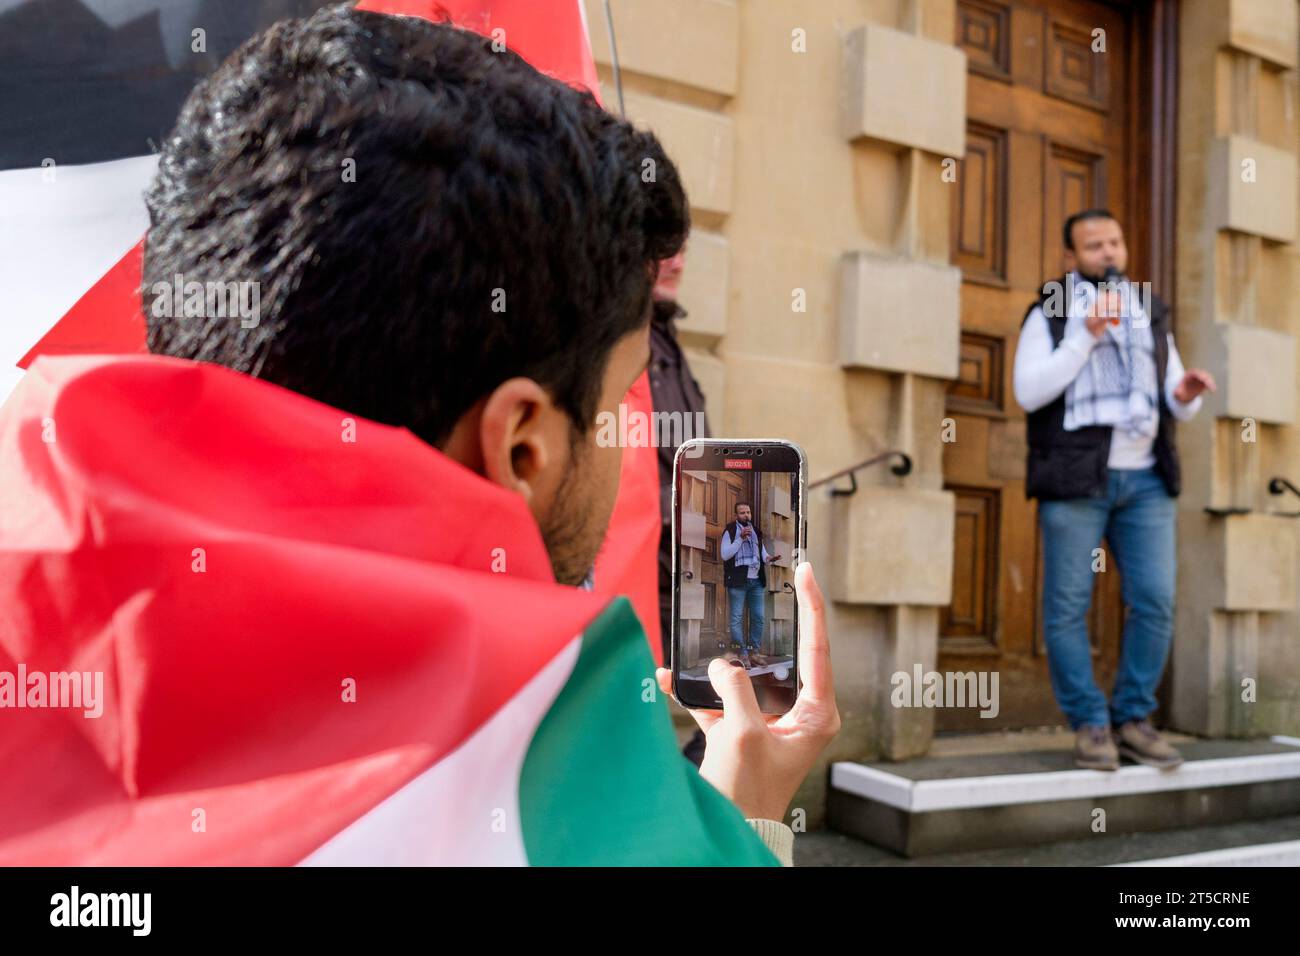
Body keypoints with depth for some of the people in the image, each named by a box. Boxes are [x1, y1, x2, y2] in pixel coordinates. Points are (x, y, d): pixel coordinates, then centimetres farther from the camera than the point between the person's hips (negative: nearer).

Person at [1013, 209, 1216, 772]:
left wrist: (1187, 394, -9)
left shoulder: (1151, 317, 17)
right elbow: (1029, 393, -10)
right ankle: (1089, 725, 7)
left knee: (1155, 601, -3)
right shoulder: (1048, 315, 4)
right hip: (1075, 476, -4)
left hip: (1145, 478, 4)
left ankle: (1132, 721, 10)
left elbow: (1174, 407, 15)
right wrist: (1087, 335, -15)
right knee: (1068, 607, -4)